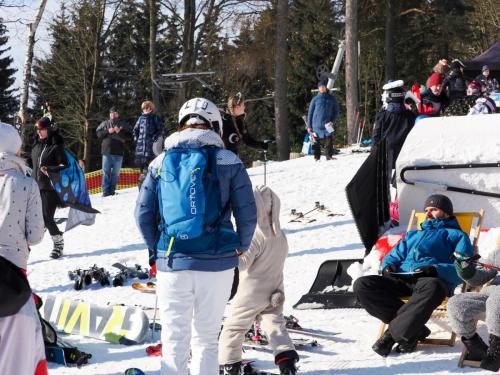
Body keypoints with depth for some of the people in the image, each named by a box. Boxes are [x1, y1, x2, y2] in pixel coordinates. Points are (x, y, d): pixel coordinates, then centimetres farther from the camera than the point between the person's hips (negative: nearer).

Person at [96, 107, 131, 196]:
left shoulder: (123, 124, 9)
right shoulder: (105, 124, 12)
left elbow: (128, 135, -1)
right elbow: (98, 133, 2)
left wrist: (120, 132, -16)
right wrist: (108, 131, -11)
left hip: (118, 152, 0)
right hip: (106, 152, 0)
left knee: (116, 173, 4)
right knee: (106, 172, -3)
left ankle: (112, 191, 10)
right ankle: (105, 191, -4)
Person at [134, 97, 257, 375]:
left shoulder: (160, 163, 5)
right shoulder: (228, 161, -2)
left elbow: (143, 214, 5)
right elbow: (248, 214, -2)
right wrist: (241, 247, 15)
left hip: (172, 263, 1)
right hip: (216, 263, -1)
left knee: (174, 340, 8)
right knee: (207, 339, 11)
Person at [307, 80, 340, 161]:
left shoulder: (331, 99, 9)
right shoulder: (315, 99, 6)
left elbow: (337, 111, 12)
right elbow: (310, 113, 9)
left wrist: (333, 121, -4)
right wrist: (309, 126, 4)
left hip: (328, 126, 0)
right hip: (317, 125, 0)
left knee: (329, 141, -8)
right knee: (316, 142, 2)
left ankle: (329, 156, -3)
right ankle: (317, 157, 10)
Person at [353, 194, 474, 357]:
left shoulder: (456, 235, 21)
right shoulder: (413, 235, 39)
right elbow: (394, 256, 32)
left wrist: (436, 270, -15)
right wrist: (388, 265, 5)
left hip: (433, 279, -5)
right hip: (401, 278, 5)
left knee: (431, 287, -43)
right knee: (362, 285, -21)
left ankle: (393, 334, -33)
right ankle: (414, 329, -24)